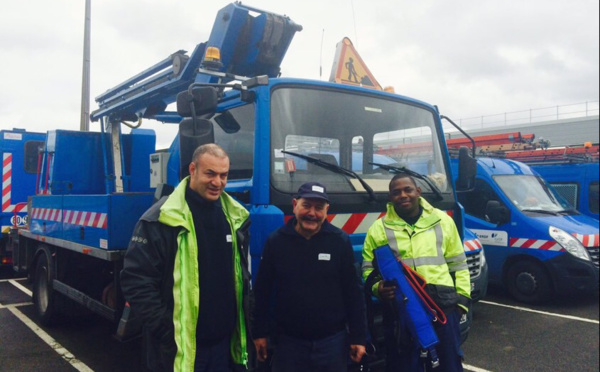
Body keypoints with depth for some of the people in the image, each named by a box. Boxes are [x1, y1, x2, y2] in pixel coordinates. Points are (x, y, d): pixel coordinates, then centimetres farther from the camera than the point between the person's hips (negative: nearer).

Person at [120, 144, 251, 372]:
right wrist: (165, 328, -15)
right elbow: (136, 280, -13)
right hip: (178, 347, -5)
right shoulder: (161, 219, -13)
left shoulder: (234, 216, 6)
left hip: (224, 341, 5)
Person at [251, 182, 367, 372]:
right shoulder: (276, 241, -4)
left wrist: (358, 336, -1)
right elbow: (262, 291, 3)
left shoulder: (340, 241, -5)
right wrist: (259, 332, 4)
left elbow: (353, 291, -2)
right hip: (288, 340, 0)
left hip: (332, 340, 0)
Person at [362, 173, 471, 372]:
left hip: (443, 305, 1)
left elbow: (458, 264, 14)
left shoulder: (442, 220, 10)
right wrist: (377, 287, -12)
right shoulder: (379, 228, 4)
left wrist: (462, 298, 7)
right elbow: (368, 268, 7)